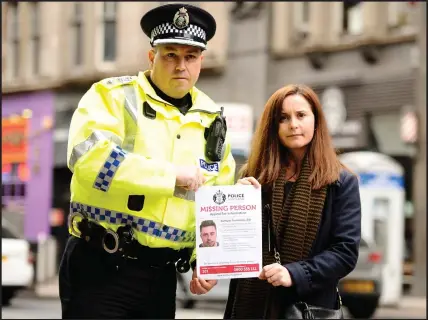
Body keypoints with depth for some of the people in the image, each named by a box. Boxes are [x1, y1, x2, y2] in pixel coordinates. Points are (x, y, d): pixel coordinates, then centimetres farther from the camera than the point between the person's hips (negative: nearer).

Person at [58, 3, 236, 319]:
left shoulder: (212, 121, 12)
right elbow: (88, 156, -22)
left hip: (161, 276, 5)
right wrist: (172, 174, -19)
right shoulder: (114, 95, -4)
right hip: (100, 266, -5)